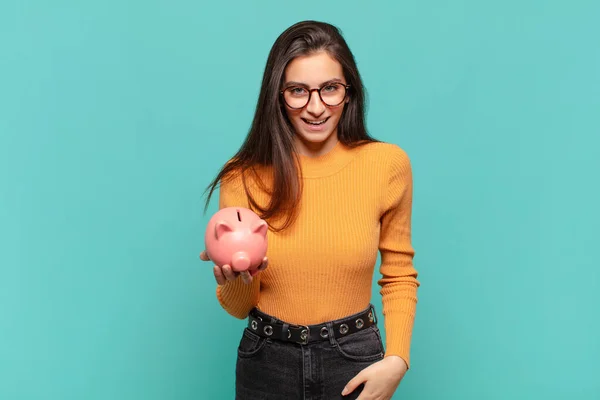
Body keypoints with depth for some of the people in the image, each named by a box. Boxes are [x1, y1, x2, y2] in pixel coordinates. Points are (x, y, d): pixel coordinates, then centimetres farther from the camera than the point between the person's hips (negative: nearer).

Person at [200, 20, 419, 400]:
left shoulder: (388, 164, -10)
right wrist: (236, 279, -24)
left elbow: (399, 275, 3)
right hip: (266, 363, 1)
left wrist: (397, 359, -10)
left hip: (355, 360, 0)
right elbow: (238, 307, -3)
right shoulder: (243, 177, -10)